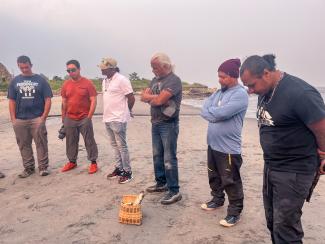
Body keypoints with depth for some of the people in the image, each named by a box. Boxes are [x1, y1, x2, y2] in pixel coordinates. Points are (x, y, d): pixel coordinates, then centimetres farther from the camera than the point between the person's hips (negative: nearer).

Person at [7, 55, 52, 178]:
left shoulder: (40, 80, 4)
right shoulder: (15, 81, 11)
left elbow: (48, 100, 1)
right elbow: (12, 101, 10)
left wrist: (44, 117, -8)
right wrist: (13, 119, 2)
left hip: (37, 118, -3)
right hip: (20, 120, 3)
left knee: (41, 144, -2)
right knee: (24, 145, 9)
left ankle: (43, 167, 9)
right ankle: (28, 168, 22)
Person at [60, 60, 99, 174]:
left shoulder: (88, 83, -7)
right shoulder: (66, 84, 6)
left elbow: (93, 100, -8)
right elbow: (64, 102, 11)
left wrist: (89, 116, -12)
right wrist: (63, 118, 11)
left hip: (84, 119, -4)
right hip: (69, 119, 4)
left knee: (89, 141, 3)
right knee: (71, 141, 14)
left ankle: (93, 162, 13)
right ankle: (72, 161, 28)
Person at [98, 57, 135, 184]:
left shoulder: (122, 80, -13)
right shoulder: (105, 81, 12)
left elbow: (131, 99, -12)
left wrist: (125, 111, 2)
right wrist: (107, 112, 16)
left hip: (118, 119, -8)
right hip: (107, 118, 8)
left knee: (121, 146, -2)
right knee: (114, 145, 15)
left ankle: (127, 172, 9)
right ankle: (119, 168, 27)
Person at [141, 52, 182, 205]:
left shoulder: (174, 80, -13)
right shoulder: (155, 80, 14)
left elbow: (160, 100, -22)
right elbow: (143, 97, 6)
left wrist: (150, 96, -3)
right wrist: (156, 98, -11)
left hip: (168, 124, -8)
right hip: (155, 123, 8)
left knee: (169, 158, -5)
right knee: (157, 155, 15)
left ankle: (174, 191, 5)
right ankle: (161, 183, 30)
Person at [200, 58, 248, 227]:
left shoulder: (241, 94, -16)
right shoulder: (219, 92, 10)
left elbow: (221, 113, -25)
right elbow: (204, 109, 3)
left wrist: (210, 112, -7)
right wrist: (215, 115, -16)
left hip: (229, 147, -8)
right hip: (212, 144, 8)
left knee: (231, 182, 4)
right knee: (214, 176, 22)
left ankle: (235, 212, 20)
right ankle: (217, 199, 42)